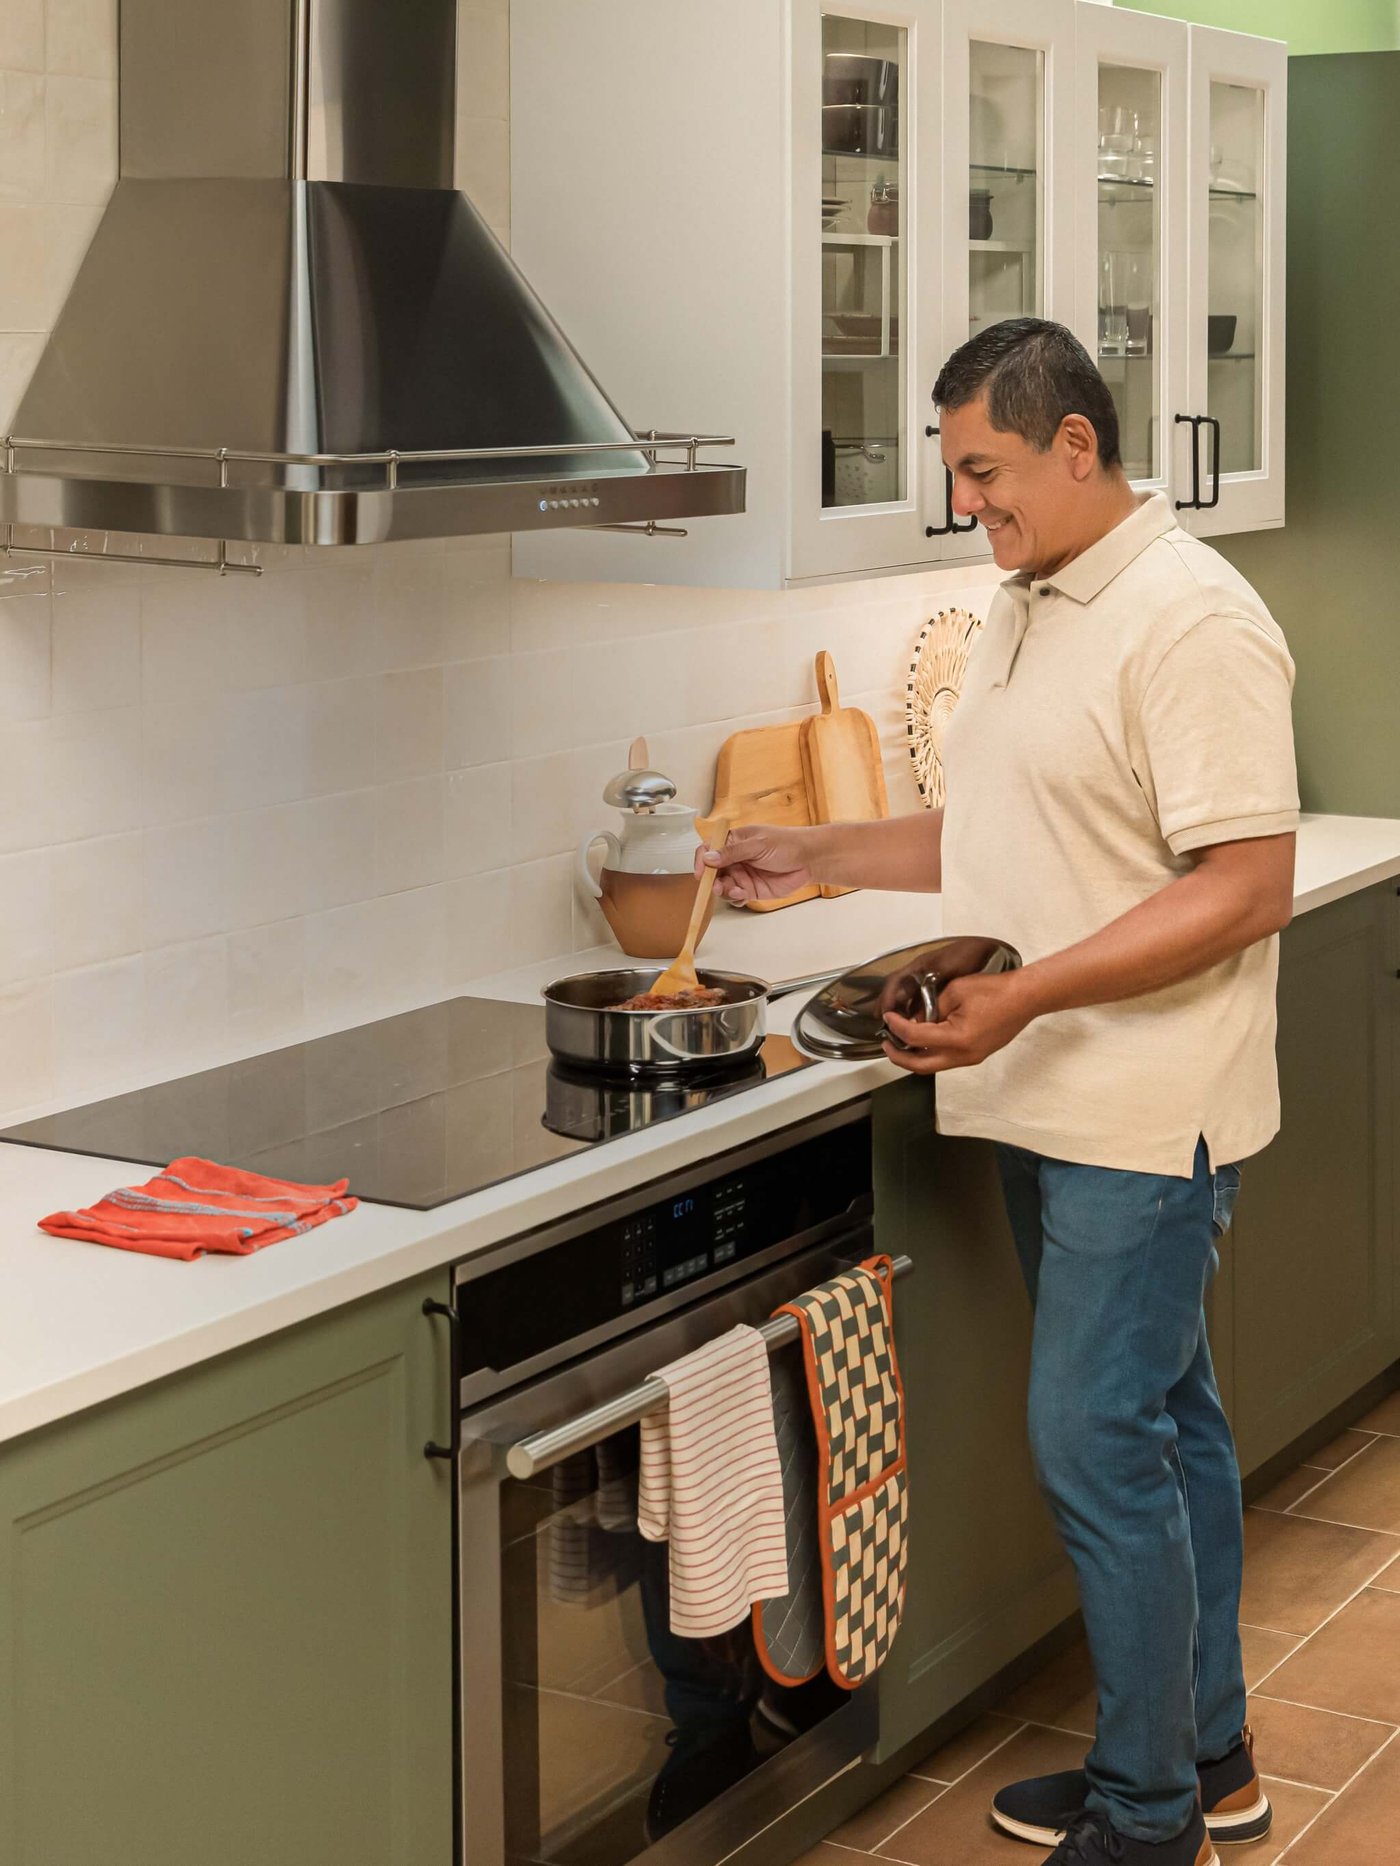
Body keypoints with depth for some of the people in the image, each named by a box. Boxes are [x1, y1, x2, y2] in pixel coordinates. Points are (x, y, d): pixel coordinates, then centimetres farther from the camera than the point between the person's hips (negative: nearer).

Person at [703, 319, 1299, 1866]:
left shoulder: (1189, 621, -17)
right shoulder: (1025, 612, 13)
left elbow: (1247, 884, -23)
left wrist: (1029, 995, -27)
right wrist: (822, 855, 13)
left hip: (1142, 1115, -9)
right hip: (1048, 1106, 9)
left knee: (1097, 1445, -6)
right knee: (1164, 1423, 17)